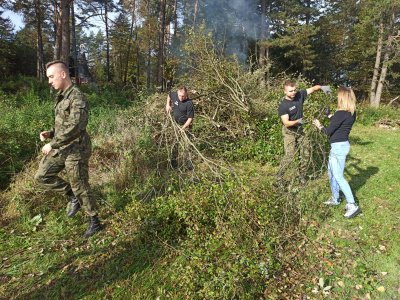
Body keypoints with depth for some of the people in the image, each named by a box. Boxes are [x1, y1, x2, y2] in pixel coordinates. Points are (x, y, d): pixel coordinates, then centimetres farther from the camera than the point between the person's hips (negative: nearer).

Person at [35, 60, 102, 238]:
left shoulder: (77, 97, -18)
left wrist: (52, 144, -21)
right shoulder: (61, 96, 12)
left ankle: (95, 222, 18)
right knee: (42, 176, 13)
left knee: (80, 187, 1)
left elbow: (74, 127, -26)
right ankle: (73, 197, 26)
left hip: (75, 150, -9)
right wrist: (50, 133, 3)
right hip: (60, 148, 9)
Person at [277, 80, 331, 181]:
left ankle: (302, 175, 22)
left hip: (299, 129, 6)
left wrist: (322, 87, -24)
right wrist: (297, 121, -41)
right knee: (289, 155, -14)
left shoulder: (299, 95, -7)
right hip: (289, 131, -6)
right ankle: (278, 176, 2)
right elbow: (286, 123, -24)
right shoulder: (283, 106, -21)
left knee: (306, 153, 6)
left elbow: (313, 88, -3)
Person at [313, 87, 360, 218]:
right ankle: (335, 198, 32)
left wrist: (319, 125, 4)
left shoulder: (341, 113, -20)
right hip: (341, 145, 10)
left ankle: (352, 205, 0)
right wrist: (329, 115, 23)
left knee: (338, 177, -4)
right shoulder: (351, 113, 7)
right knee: (331, 173, 20)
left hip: (338, 147, -10)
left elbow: (328, 131, -14)